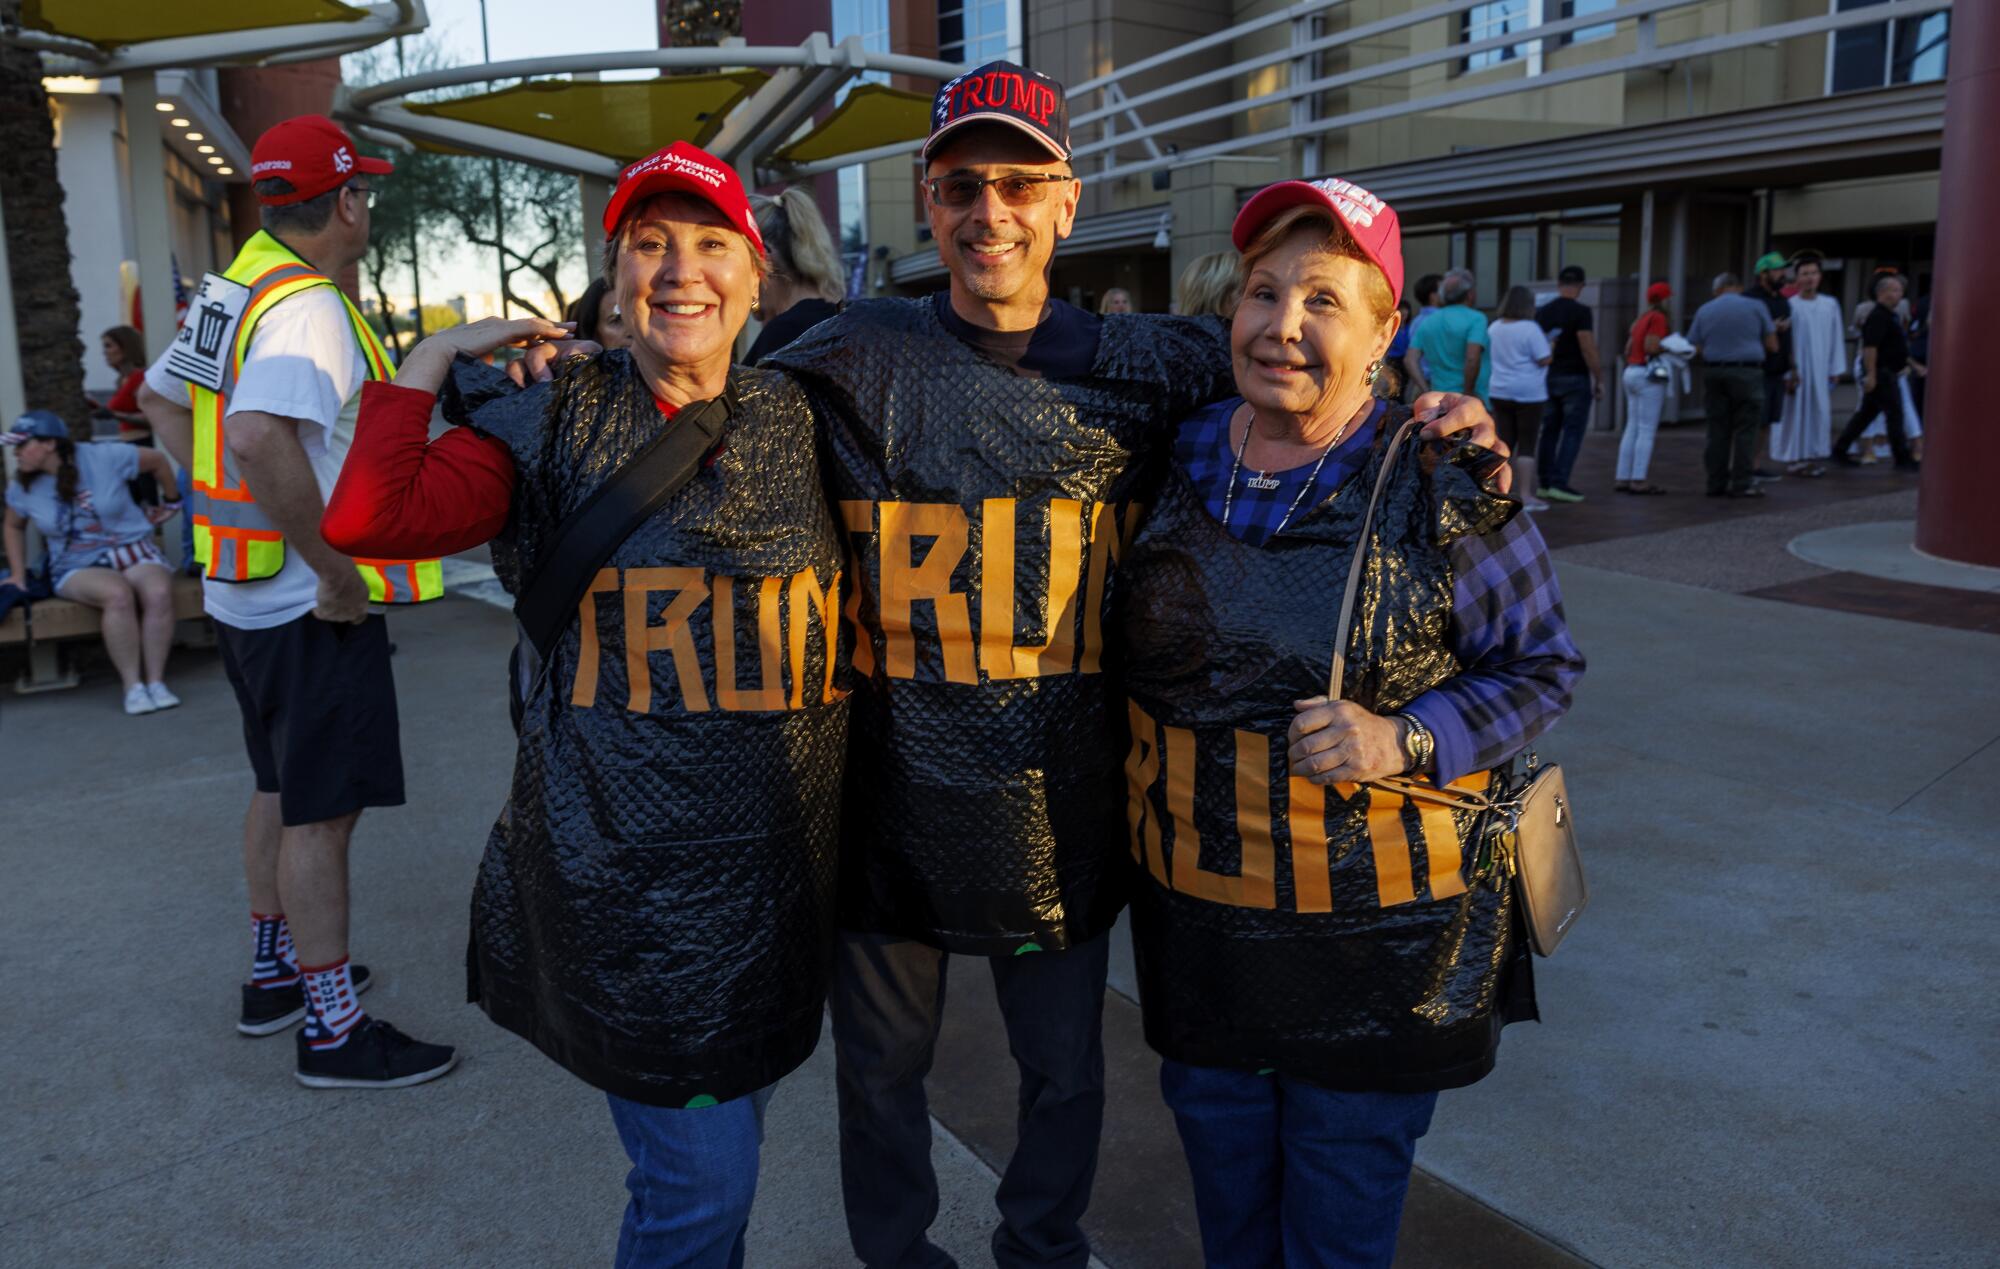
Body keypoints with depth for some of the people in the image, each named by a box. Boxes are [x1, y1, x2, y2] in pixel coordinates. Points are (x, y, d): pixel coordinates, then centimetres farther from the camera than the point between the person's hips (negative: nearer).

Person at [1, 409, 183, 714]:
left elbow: (157, 461, 6)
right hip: (77, 568, 1)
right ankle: (133, 686, -31)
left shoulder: (105, 457, -8)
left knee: (159, 592, -35)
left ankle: (156, 681, -27)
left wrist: (172, 502, 16)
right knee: (118, 595, -36)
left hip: (133, 550, 0)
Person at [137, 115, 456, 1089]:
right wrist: (337, 571, -28)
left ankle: (276, 972, 36)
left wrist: (225, 501, 18)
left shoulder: (232, 287, 10)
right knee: (320, 813, -2)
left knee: (281, 789, 21)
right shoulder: (309, 305, -20)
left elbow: (161, 398, 22)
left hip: (245, 594, 10)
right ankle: (333, 1030, 9)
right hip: (314, 607, -10)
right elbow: (260, 434, -36)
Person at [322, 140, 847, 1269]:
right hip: (624, 865, -4)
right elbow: (365, 521, -12)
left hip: (779, 857, 4)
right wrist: (433, 360, -7)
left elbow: (848, 622, 14)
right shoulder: (554, 424, -1)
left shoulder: (799, 422, 6)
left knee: (730, 1125, 21)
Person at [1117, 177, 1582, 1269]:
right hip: (1198, 913, 4)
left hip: (1379, 929, -3)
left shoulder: (1444, 484, -12)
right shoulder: (1181, 461, -1)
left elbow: (1543, 669, -5)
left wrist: (1405, 740, -20)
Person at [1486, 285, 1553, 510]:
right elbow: (1544, 360, -14)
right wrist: (1550, 348, 4)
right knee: (1527, 444, -1)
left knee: (1505, 441, 11)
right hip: (1528, 393, -6)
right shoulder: (1531, 328, -13)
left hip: (1500, 392, 6)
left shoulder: (1494, 327, 7)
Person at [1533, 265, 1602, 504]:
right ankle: (1559, 483, -8)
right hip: (1574, 379, -6)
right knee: (1573, 432, -2)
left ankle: (1546, 483, 13)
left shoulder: (1542, 312, 7)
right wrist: (1599, 379, -8)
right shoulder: (1580, 311, -11)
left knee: (1549, 431, 11)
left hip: (1548, 378, 6)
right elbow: (1588, 348, -15)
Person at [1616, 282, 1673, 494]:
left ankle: (1623, 478, 7)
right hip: (1649, 375, -9)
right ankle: (1638, 480, -9)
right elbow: (1651, 347, -20)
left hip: (1632, 372, 9)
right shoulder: (1658, 318, -9)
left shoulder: (1641, 318, 18)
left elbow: (1628, 350, 17)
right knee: (1647, 430, -7)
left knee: (1632, 428, 8)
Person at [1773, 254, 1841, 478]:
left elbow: (1837, 339, 11)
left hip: (1821, 370, 4)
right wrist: (1788, 373, -9)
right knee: (1795, 413, -2)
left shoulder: (1831, 305, 9)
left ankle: (1813, 457, 9)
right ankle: (1793, 458, 4)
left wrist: (1835, 369, 6)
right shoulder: (1789, 306, -3)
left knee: (1820, 412, 2)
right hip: (1796, 369, -3)